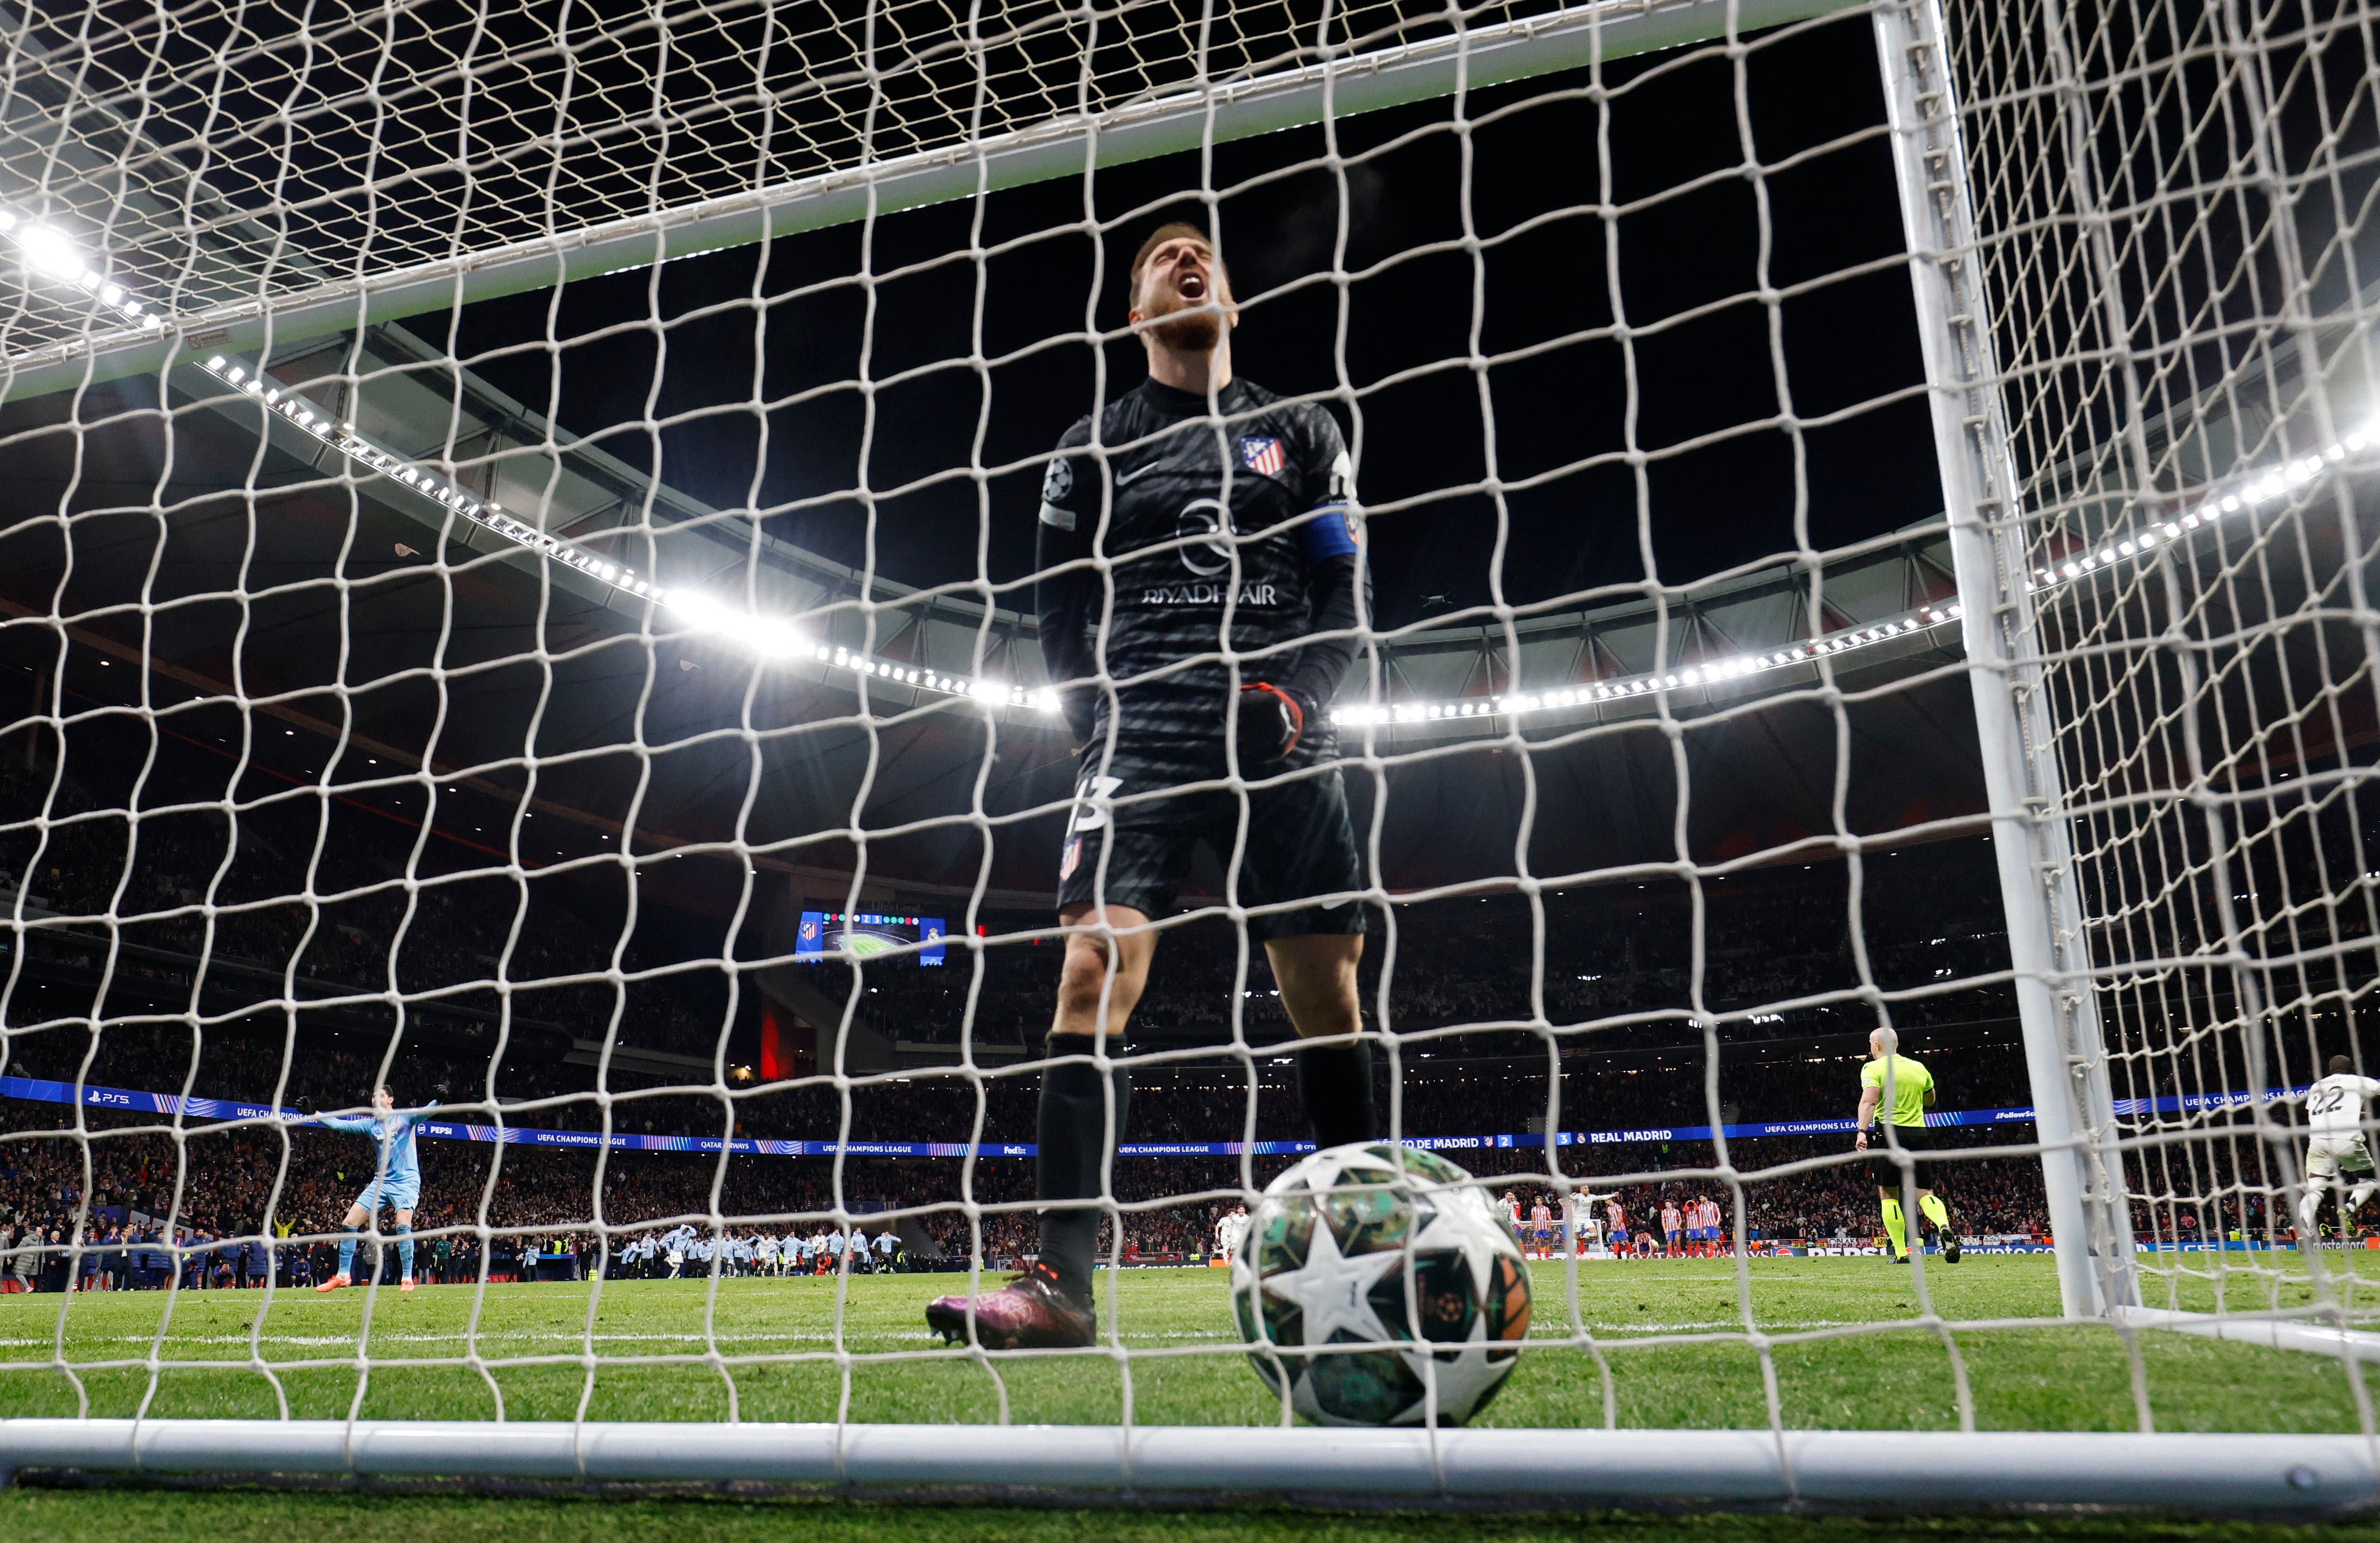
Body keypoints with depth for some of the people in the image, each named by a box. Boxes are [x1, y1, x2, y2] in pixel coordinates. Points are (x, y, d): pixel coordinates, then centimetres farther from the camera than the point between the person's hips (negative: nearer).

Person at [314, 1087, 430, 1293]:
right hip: (381, 1182, 5)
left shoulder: (406, 1117, 0)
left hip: (406, 1181, -5)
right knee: (350, 1222, -1)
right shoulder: (371, 1124, 12)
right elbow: (339, 1124, 8)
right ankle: (343, 1276, 13)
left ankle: (407, 1279, -12)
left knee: (403, 1225, -22)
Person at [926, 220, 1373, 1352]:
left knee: (1324, 995, 0)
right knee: (1093, 972, -16)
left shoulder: (1300, 431, 17)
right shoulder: (1091, 447, 17)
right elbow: (1059, 611, 14)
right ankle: (1062, 1281, -17)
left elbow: (1345, 589, 12)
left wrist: (1300, 693, -5)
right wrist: (1098, 724, -1)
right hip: (1143, 738, 0)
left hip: (1281, 738, 1)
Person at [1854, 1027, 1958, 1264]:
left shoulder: (1873, 1068, -2)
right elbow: (1931, 1100, 29)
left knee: (1889, 1195, 5)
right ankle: (1944, 1227, -24)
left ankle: (1901, 1253, -1)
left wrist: (1862, 1131, -26)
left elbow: (1869, 1100, -18)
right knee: (1925, 1193, 7)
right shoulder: (1919, 1068, 14)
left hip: (1889, 1134, -4)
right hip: (1918, 1134, 4)